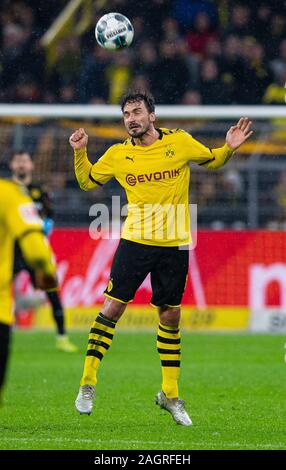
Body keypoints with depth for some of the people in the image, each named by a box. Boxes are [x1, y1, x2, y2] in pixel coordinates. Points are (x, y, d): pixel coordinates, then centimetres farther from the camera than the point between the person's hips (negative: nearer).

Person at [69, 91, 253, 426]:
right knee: (112, 307, -7)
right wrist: (80, 152, -1)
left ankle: (170, 394, 20)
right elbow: (87, 181, 15)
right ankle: (87, 384, 2)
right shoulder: (118, 154, 2)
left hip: (175, 245, 0)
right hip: (135, 241, 0)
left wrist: (228, 148, -3)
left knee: (170, 317, 8)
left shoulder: (180, 142, 0)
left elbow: (210, 160, 16)